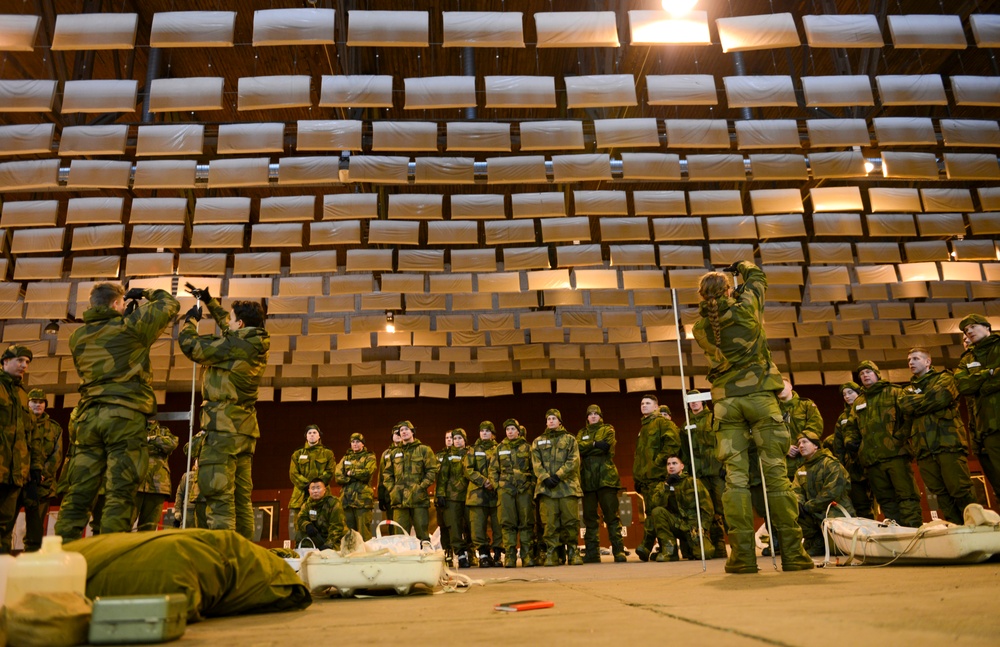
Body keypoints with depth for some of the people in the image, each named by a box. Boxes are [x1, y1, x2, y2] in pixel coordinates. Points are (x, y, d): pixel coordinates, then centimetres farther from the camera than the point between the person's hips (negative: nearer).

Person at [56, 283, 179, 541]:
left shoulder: (78, 336, 14)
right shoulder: (129, 327, -2)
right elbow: (170, 304, 7)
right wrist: (147, 293, 24)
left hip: (89, 415, 6)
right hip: (126, 415, -5)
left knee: (78, 493, 6)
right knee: (120, 493, -6)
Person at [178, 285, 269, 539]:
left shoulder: (233, 345, -13)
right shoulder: (255, 346, 12)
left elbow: (189, 345, -7)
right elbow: (225, 325, 31)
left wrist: (191, 320, 11)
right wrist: (209, 301, 35)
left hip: (223, 428, -9)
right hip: (245, 430, 9)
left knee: (218, 494, -11)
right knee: (242, 496, 11)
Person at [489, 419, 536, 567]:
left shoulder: (526, 447, 10)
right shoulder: (500, 448, 12)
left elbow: (533, 468, 9)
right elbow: (493, 469, 13)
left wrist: (532, 485, 0)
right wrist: (496, 485, 2)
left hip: (525, 488, -1)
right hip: (505, 489, 1)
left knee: (526, 522, -1)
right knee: (508, 523, -2)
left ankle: (527, 555, 3)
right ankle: (509, 556, 0)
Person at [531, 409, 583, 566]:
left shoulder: (570, 439, 14)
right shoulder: (538, 441, 18)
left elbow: (574, 461, -1)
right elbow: (536, 463, 6)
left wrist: (558, 475, -13)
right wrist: (545, 477, -12)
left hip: (568, 485, -1)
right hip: (546, 487, 1)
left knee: (571, 520, -3)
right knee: (549, 522, -4)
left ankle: (572, 550, 9)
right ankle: (551, 553, 2)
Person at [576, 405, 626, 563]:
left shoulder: (608, 430, 12)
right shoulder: (582, 433, 21)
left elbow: (606, 446, -9)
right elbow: (578, 447, -1)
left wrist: (587, 448, -5)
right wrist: (595, 444, -13)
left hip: (606, 477, -3)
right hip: (587, 480, 3)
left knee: (611, 515, -6)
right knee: (589, 517, 3)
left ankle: (618, 550, -4)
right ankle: (592, 553, 8)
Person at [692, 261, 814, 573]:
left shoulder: (701, 328, 3)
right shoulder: (744, 309, -3)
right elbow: (758, 278, 16)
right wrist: (743, 266, 35)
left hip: (726, 401, 2)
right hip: (759, 396, -2)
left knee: (736, 475, 1)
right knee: (775, 471, 0)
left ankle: (743, 553, -1)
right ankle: (792, 552, 2)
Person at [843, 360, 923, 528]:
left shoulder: (894, 393, 7)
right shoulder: (857, 402, 22)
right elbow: (852, 426, 28)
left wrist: (900, 437, -14)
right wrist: (850, 439, 8)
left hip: (895, 453, -5)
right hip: (872, 458, 5)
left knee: (906, 495, -8)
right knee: (885, 500, 7)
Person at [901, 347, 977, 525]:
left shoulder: (944, 378, 12)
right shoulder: (908, 389, 24)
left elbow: (939, 397, -10)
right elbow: (905, 407, 3)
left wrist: (915, 403, 2)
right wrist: (925, 400, -8)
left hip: (948, 443, -4)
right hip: (924, 449, 5)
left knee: (961, 492, -9)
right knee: (942, 496, 3)